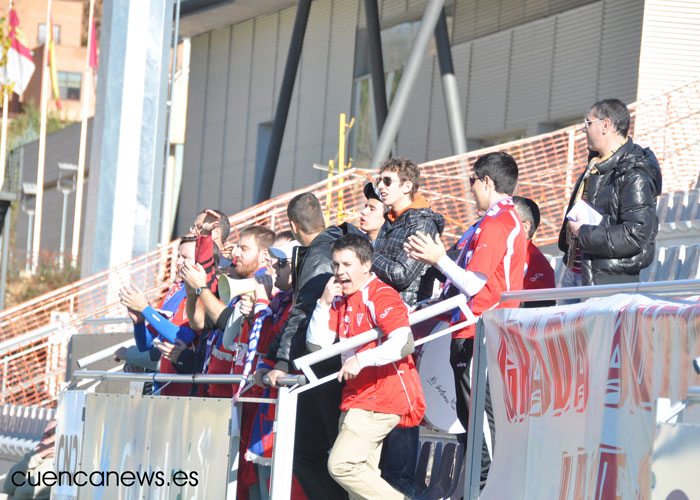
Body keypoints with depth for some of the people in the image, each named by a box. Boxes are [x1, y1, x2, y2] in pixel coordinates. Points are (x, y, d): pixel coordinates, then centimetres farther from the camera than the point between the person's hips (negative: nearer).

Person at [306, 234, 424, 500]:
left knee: (341, 464, -17)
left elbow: (405, 343, -24)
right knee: (362, 473, 6)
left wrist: (361, 360, -28)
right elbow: (316, 343, 8)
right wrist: (324, 303, -1)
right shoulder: (341, 300, 15)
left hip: (381, 399, -9)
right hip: (357, 399, 9)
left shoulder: (381, 295, -11)